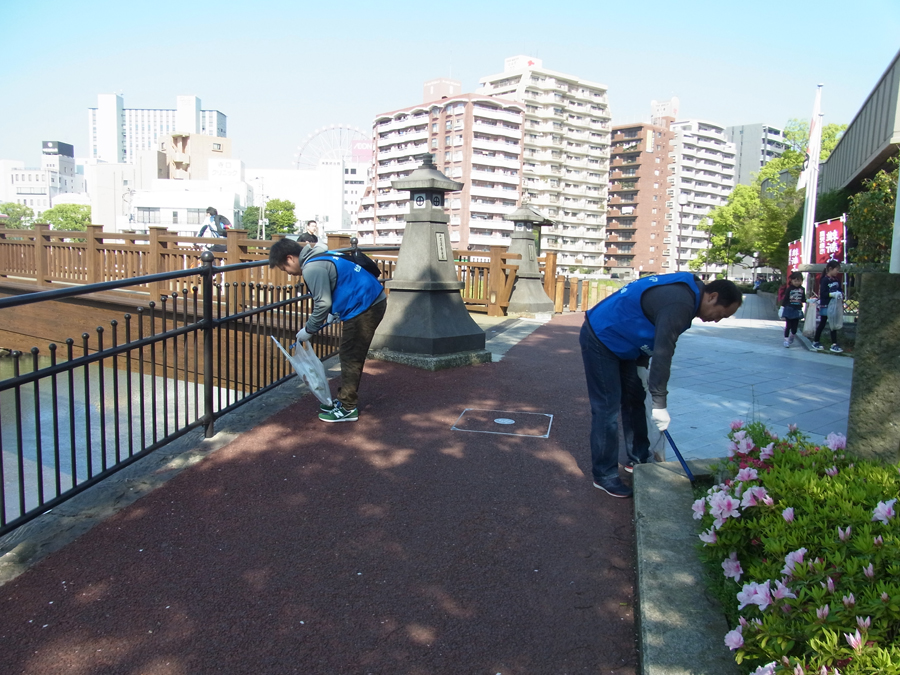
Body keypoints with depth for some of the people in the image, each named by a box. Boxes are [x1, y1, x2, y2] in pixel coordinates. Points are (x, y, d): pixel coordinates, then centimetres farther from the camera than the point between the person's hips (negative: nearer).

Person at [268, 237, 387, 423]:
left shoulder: (313, 268, -18)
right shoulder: (318, 257, 14)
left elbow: (323, 304, -20)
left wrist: (308, 330, -8)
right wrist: (333, 313, 21)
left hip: (365, 307, -10)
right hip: (373, 301, 10)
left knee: (351, 359, -2)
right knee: (351, 357, 18)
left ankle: (348, 409, 7)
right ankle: (345, 400, 28)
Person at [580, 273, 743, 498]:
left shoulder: (684, 292, 3)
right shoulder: (679, 303, -28)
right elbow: (662, 354, -30)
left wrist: (642, 366, 9)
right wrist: (660, 405, -26)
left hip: (619, 341, 11)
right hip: (600, 339, -11)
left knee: (635, 399, 16)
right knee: (608, 408, -7)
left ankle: (639, 458, 29)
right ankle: (604, 475, 3)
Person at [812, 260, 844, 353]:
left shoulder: (837, 280, 7)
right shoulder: (825, 280, -12)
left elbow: (840, 289, 9)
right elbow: (822, 293, -18)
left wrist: (841, 294, -12)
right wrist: (832, 294, -29)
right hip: (825, 306, -6)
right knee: (822, 324, 5)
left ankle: (834, 344, 7)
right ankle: (816, 342, 19)